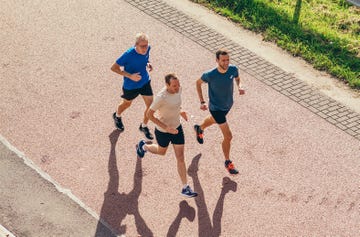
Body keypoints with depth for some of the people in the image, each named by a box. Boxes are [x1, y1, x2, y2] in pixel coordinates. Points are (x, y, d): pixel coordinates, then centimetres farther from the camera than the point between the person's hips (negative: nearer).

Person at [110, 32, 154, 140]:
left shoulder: (147, 49, -16)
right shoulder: (129, 54, -33)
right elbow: (114, 68, -25)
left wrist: (148, 64, -9)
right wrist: (130, 76, -32)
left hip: (145, 82, 4)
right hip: (130, 86, -4)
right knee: (127, 103, 22)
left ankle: (144, 126, 29)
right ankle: (117, 116, 56)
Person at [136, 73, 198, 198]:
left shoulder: (178, 89, -12)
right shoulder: (161, 97, -33)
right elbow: (149, 114, -24)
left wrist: (180, 111, 2)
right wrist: (166, 128, -27)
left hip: (177, 127, 5)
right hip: (162, 130, -5)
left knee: (180, 157, 3)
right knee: (161, 152, 24)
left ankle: (185, 188, 10)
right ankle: (143, 146, 57)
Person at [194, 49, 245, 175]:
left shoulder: (233, 69, -20)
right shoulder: (210, 75, -30)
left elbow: (237, 78, 4)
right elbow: (198, 83, -10)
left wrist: (239, 87, -19)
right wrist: (202, 102, -15)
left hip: (228, 104, 6)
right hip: (216, 108, -6)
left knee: (213, 120, 36)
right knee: (228, 136, -4)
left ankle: (199, 128, 70)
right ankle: (228, 162, 19)